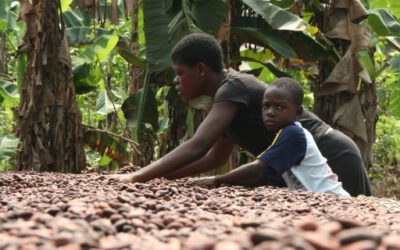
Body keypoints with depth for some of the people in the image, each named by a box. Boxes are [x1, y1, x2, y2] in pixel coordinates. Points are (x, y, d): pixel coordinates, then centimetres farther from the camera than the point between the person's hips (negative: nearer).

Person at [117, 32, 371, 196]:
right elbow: (216, 157, 19)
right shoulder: (231, 96, 11)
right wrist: (162, 174, 10)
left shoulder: (233, 88, -19)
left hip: (332, 160, -10)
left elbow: (197, 146, -30)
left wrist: (137, 177, -29)